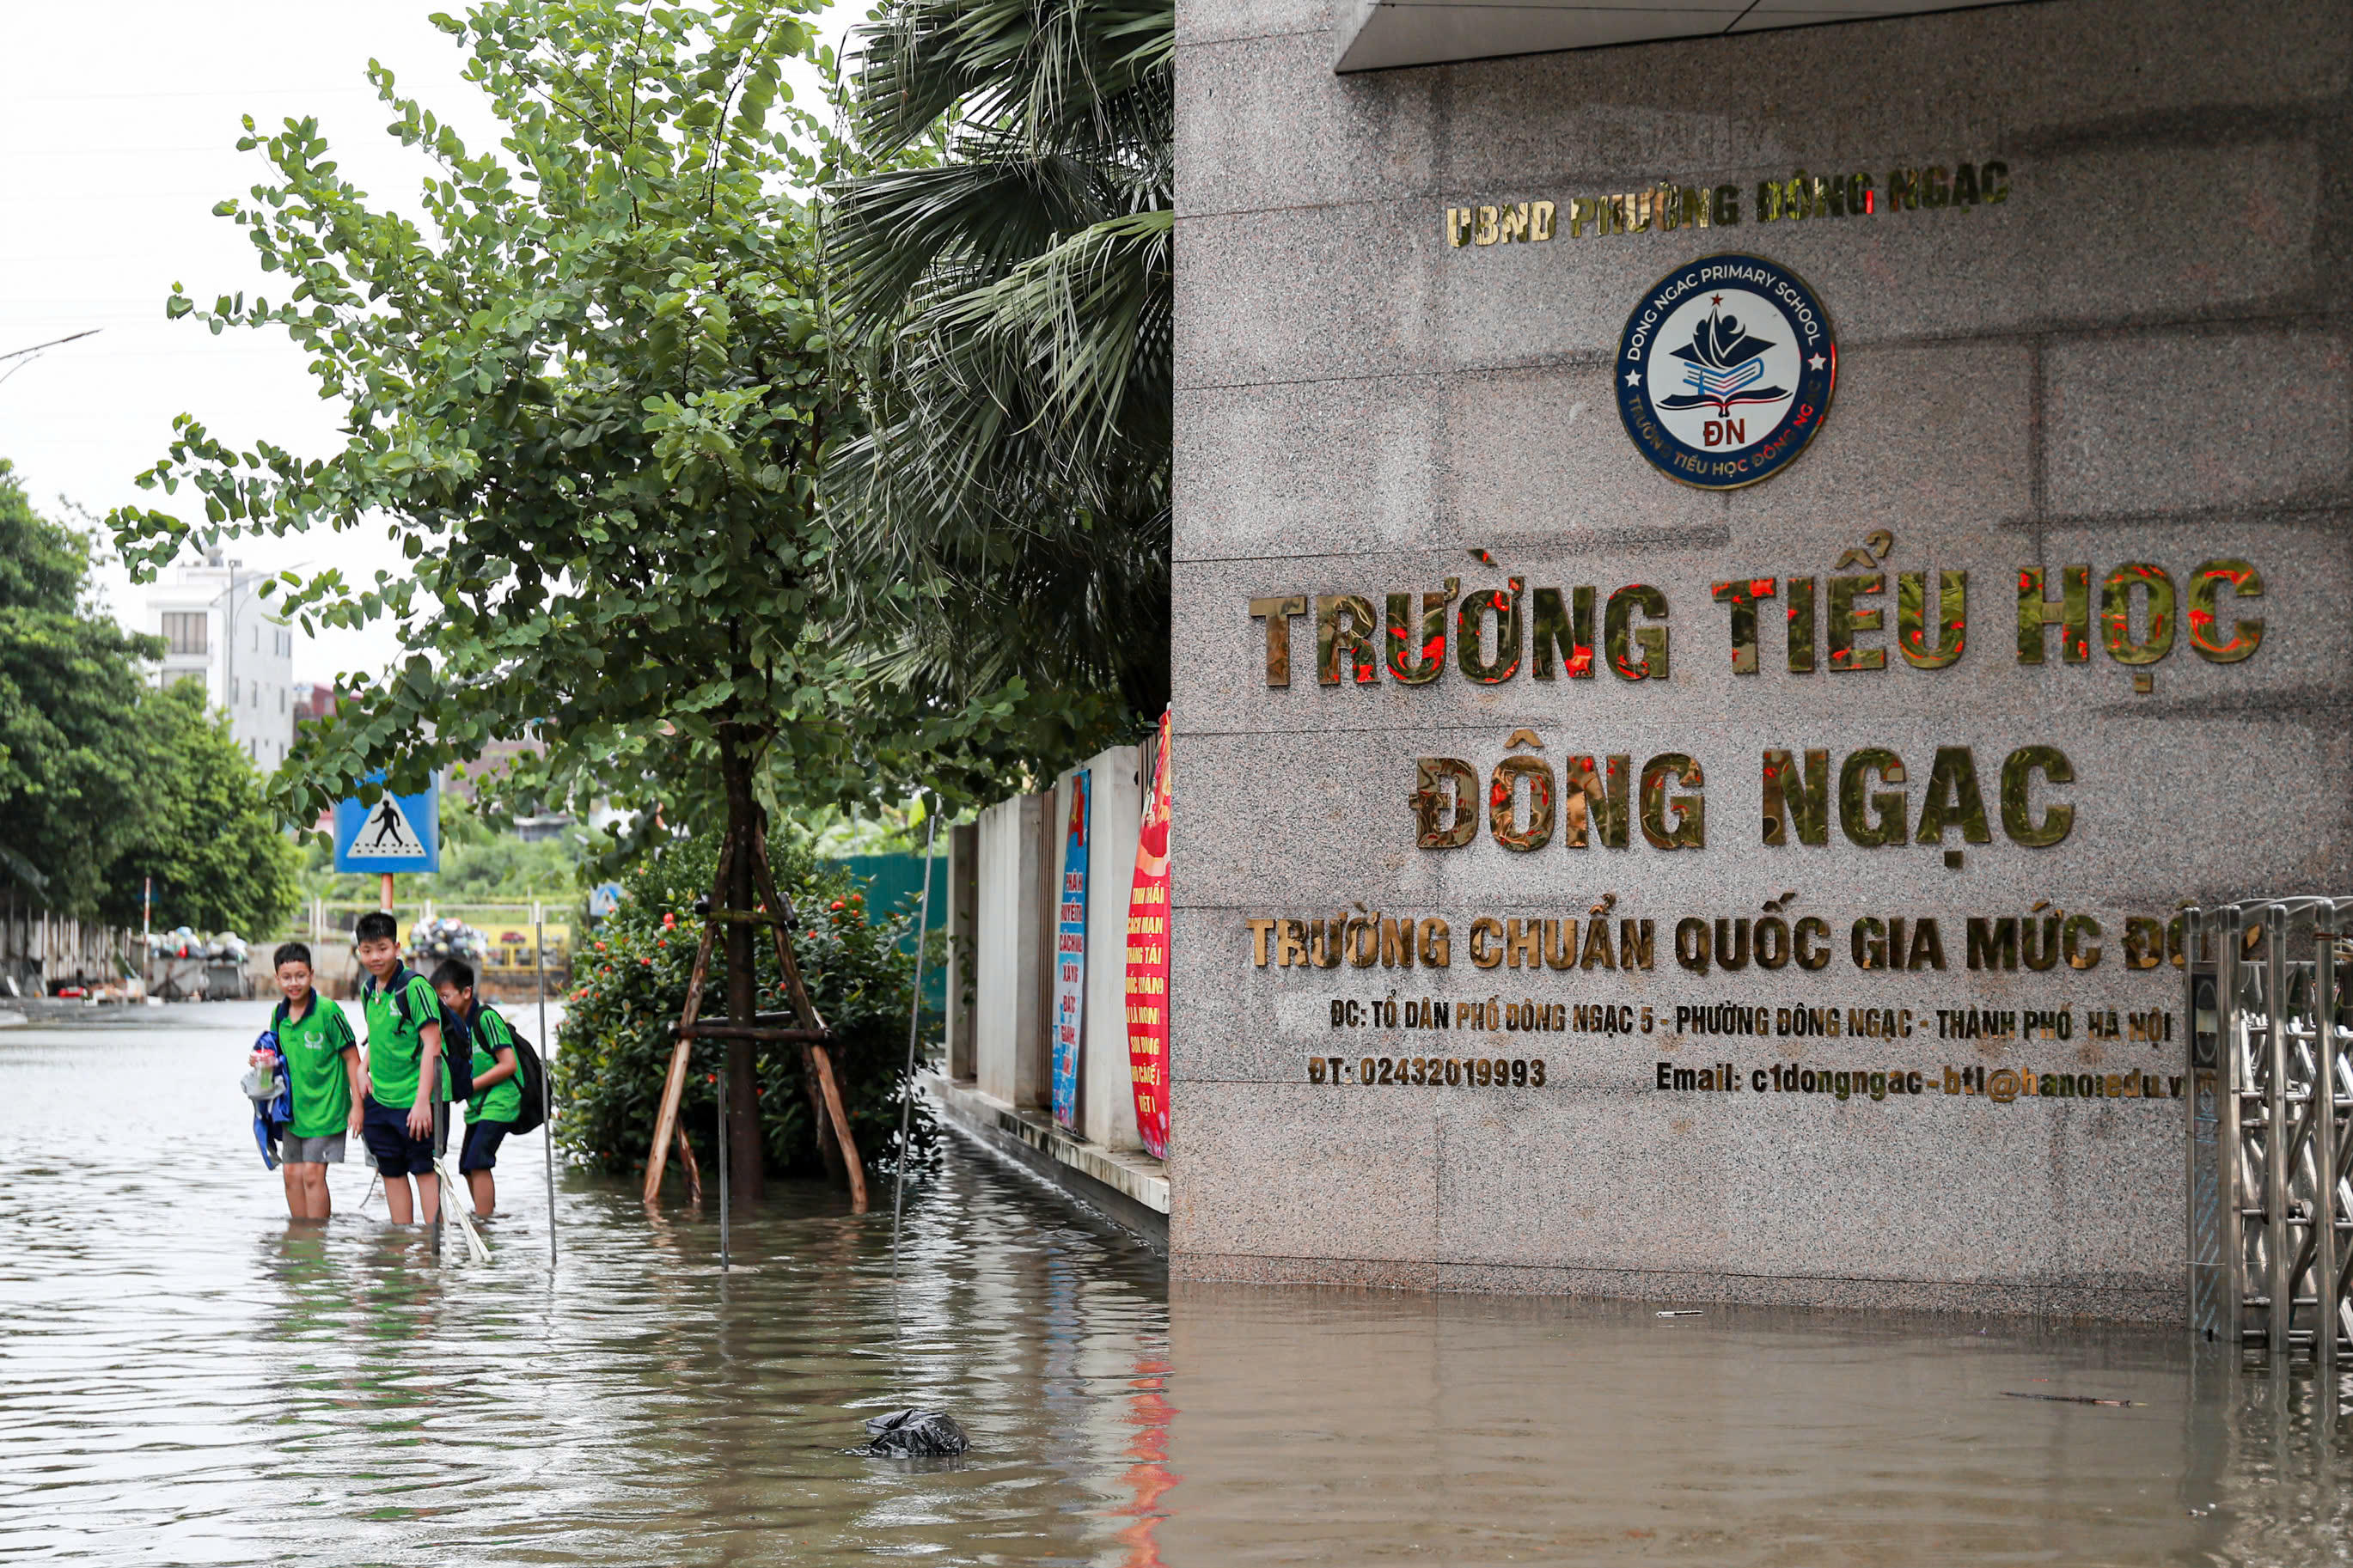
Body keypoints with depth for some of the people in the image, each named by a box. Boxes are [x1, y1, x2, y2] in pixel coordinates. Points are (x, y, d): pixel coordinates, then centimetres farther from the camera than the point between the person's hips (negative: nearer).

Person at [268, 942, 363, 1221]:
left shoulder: (327, 1011, -14)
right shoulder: (279, 1016, 5)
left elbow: (351, 1057, -10)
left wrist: (357, 1105, -12)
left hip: (325, 1109, -6)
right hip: (293, 1108, 6)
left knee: (313, 1174, -11)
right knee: (292, 1174, 8)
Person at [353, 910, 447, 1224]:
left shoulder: (413, 986, -15)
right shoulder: (367, 990, 8)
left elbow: (431, 1044, -18)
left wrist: (422, 1101, -22)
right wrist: (364, 1071, 11)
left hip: (413, 1097, -7)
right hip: (379, 1099, 7)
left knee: (424, 1169, -4)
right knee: (391, 1172, 11)